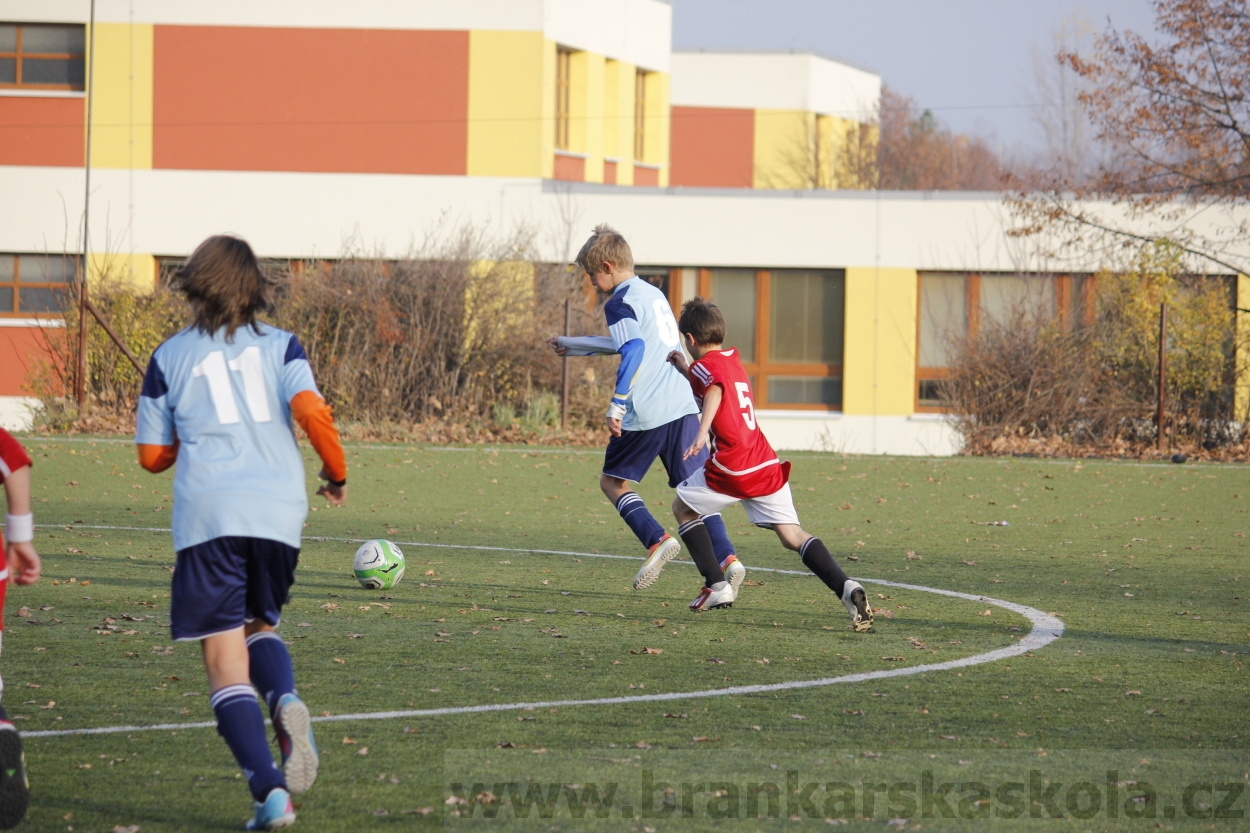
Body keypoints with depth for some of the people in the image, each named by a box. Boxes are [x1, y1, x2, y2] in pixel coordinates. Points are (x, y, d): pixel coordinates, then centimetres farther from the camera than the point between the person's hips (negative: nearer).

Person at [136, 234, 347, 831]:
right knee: (259, 624, 25)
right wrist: (336, 474, 8)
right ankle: (285, 699, -9)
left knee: (226, 663, 1)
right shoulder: (280, 345, 10)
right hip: (279, 512, 2)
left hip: (208, 516, -2)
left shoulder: (170, 357, 9)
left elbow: (152, 454, 12)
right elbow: (311, 410, -8)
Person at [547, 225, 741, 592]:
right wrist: (574, 345, 44)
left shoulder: (620, 302, -5)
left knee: (612, 481, 11)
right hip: (684, 406, 7)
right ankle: (726, 558, -12)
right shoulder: (654, 294, 22)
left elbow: (634, 349, -21)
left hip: (646, 412, -7)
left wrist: (617, 405, -25)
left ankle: (656, 539, -10)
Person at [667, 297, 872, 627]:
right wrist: (684, 369, 47)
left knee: (683, 508, 18)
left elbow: (715, 391, -26)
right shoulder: (734, 362, 22)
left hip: (731, 469, -7)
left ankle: (717, 586, 11)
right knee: (792, 535, 1)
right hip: (767, 464, 7)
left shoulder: (704, 365, -1)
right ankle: (845, 587, -21)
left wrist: (702, 431, -39)